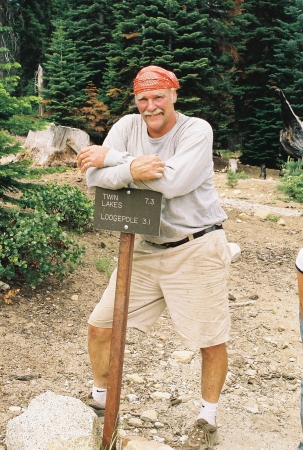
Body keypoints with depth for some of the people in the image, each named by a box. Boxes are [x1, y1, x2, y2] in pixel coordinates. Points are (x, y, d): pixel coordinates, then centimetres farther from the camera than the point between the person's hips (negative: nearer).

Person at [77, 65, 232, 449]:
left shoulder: (197, 130, -13)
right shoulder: (128, 126, -1)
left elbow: (173, 182, -28)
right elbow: (94, 177, -11)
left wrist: (111, 157, -21)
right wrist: (130, 170, -32)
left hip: (197, 249, -4)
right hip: (147, 249, 5)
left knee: (211, 341, 4)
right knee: (99, 325, 9)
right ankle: (100, 400, 33)